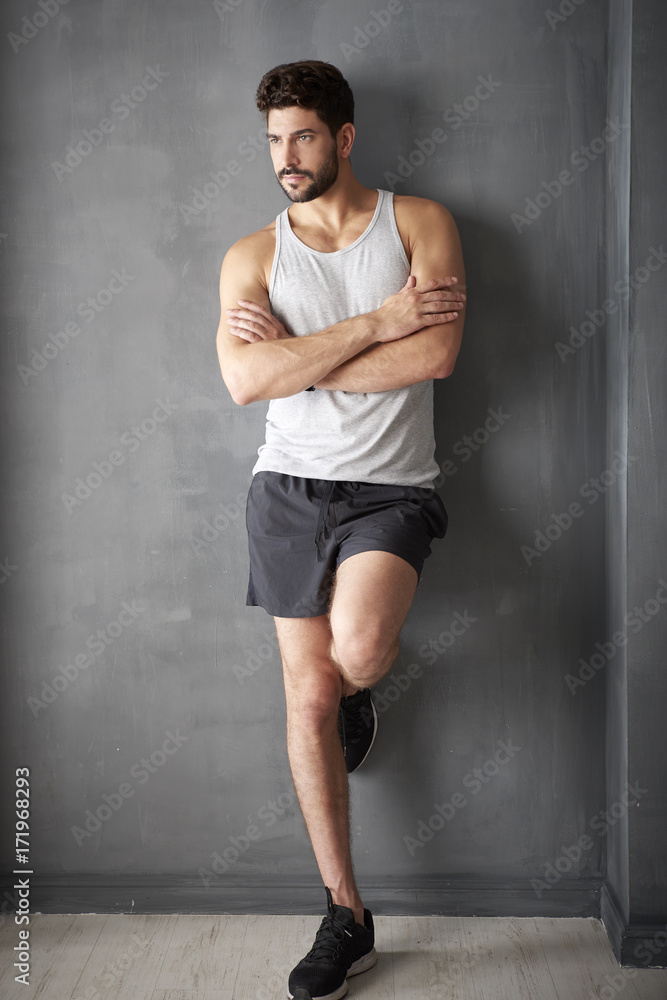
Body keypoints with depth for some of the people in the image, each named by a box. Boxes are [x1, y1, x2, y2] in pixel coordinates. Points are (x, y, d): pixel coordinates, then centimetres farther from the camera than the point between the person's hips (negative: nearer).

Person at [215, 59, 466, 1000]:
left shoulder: (418, 221, 2)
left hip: (391, 490, -2)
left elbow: (435, 354, -14)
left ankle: (358, 696, 14)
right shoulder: (252, 255, 6)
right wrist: (374, 323, -16)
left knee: (357, 651, -29)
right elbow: (246, 379, -12)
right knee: (307, 701, 3)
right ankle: (347, 919, 18)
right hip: (291, 489, 2)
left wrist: (298, 355, -11)